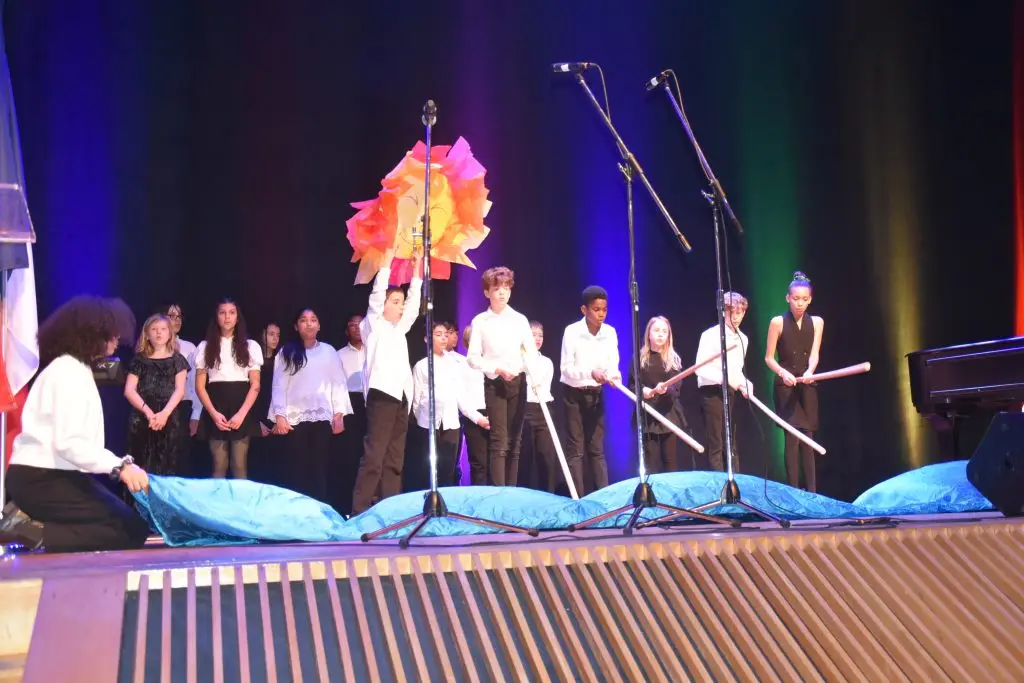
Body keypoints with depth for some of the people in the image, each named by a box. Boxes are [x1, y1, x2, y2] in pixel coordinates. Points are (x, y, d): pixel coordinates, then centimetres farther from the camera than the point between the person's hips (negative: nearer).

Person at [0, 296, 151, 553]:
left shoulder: (72, 367, 19)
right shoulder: (70, 372, -14)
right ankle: (37, 535, -17)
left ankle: (31, 522, 1)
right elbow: (69, 443, -25)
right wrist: (119, 466, -33)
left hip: (50, 475, 10)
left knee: (127, 521, 8)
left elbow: (68, 436, 11)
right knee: (132, 529, -15)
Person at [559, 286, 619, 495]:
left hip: (596, 394, 4)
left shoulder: (610, 333, -2)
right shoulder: (572, 332, -15)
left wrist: (614, 376, -27)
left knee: (597, 448, 7)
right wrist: (590, 373, -32)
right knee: (575, 448, -3)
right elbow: (566, 368, -17)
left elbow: (613, 365, -4)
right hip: (574, 395, -4)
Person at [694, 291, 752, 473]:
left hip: (731, 394, 7)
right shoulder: (711, 335, -10)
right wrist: (726, 379, -25)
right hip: (712, 392, -7)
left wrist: (745, 384, 0)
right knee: (716, 445, -5)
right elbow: (701, 368, -18)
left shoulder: (743, 339, 12)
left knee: (732, 444, 8)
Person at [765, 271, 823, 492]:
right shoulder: (778, 322, -2)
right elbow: (769, 358, -2)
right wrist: (783, 373, -21)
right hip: (786, 385, -3)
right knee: (792, 436, -10)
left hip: (807, 385, 3)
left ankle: (812, 490, 5)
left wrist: (809, 372, -25)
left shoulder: (817, 322, 6)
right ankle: (793, 490, -10)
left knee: (808, 438, 4)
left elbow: (814, 354, -4)